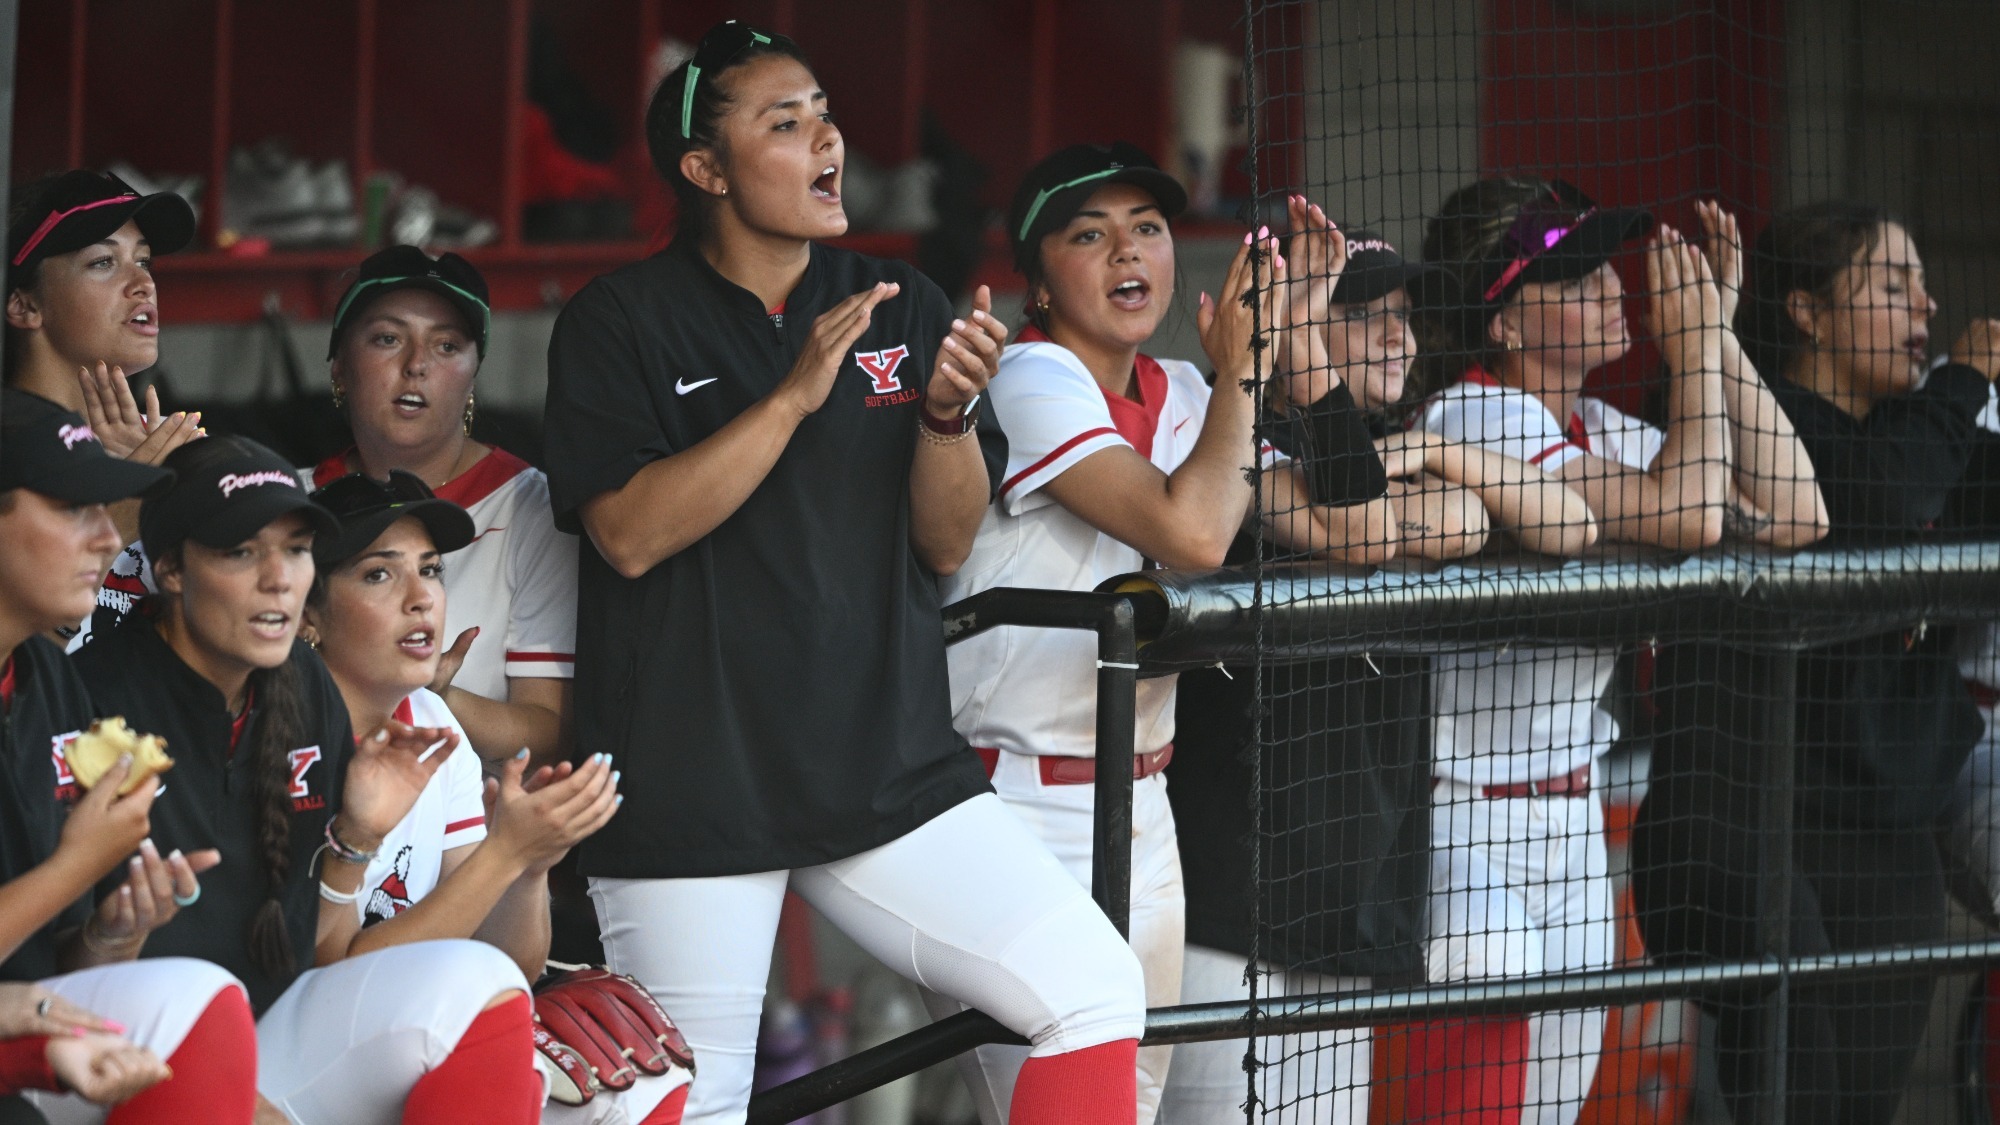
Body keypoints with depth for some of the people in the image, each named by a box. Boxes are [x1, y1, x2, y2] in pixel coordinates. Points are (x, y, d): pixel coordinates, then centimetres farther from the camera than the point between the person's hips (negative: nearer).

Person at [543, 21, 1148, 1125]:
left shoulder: (903, 311, 12)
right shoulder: (621, 322, 0)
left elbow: (946, 544, 9)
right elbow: (630, 534, -12)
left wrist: (949, 411, -10)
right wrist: (796, 394, -18)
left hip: (890, 773, 3)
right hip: (688, 798, -3)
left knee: (1097, 990, -12)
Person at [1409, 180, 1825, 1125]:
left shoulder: (1600, 432, 12)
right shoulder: (1476, 416, -15)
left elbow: (1791, 514, 6)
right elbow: (1689, 515, -23)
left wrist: (1719, 334, 3)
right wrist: (1694, 345, -10)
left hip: (1572, 824, 9)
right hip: (1469, 825, -9)